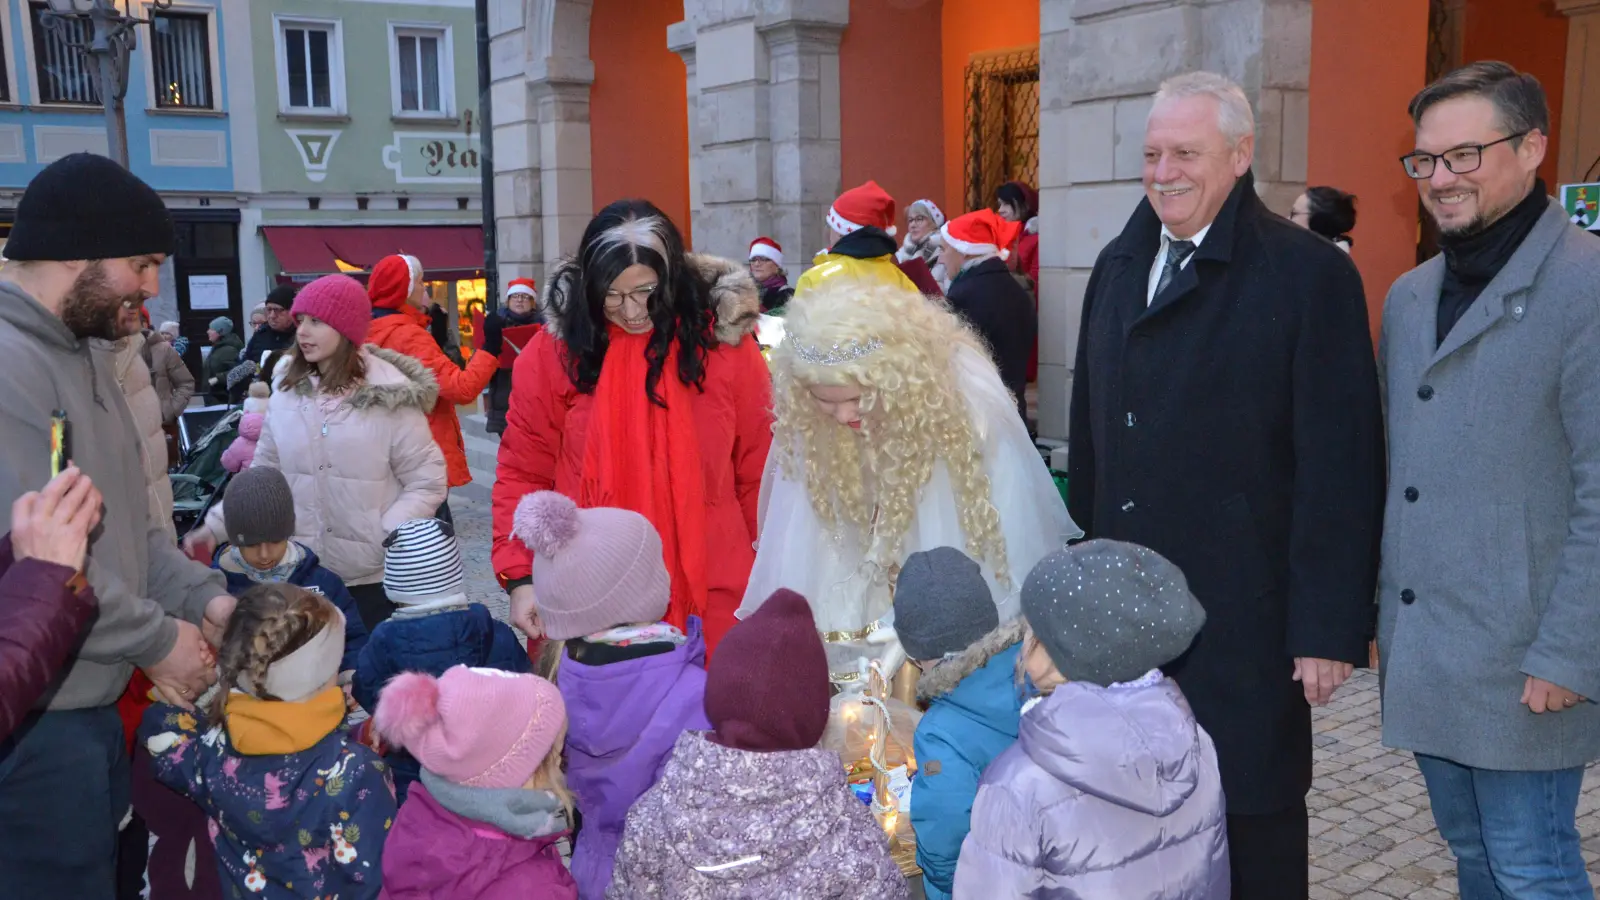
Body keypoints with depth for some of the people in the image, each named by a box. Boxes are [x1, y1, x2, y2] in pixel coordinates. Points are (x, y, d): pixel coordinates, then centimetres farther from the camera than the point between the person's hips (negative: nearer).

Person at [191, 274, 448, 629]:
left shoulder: (390, 395, -9)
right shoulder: (286, 389, 3)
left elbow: (426, 482, -7)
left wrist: (388, 539, -19)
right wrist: (216, 526, 0)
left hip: (374, 576, -3)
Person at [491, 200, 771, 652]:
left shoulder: (724, 342, -3)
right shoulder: (554, 349, -4)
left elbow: (758, 472, 2)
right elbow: (523, 472, 1)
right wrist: (520, 576, -6)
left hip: (709, 595, 0)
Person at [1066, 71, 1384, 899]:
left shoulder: (1309, 273, -10)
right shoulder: (1119, 265, 10)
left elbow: (1338, 467, -13)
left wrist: (1329, 626, -14)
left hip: (1243, 616, -5)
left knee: (1253, 827, 9)